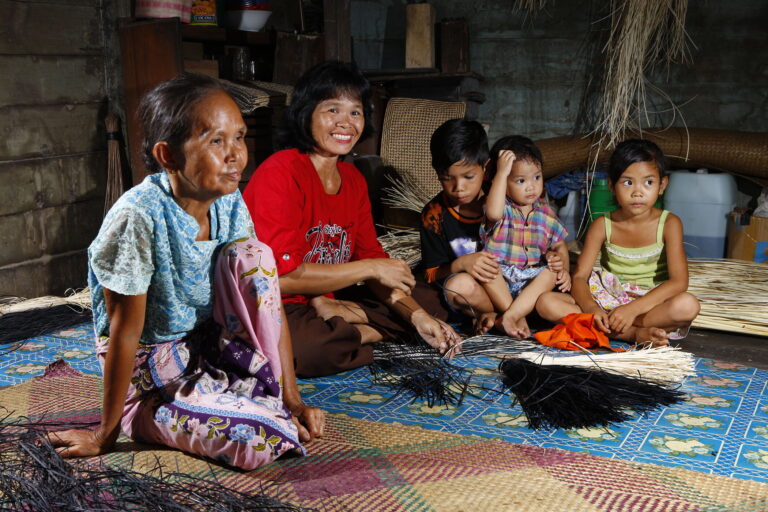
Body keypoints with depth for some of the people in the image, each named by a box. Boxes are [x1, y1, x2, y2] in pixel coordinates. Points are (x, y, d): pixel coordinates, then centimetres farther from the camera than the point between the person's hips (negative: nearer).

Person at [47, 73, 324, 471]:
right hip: (152, 369, -6)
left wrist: (293, 398, -6)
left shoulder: (229, 204, -8)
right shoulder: (139, 217, -26)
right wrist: (105, 435, -11)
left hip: (210, 346, 7)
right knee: (256, 443, -27)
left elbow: (267, 296, -4)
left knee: (252, 255, -18)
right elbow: (125, 332, -21)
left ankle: (272, 392, -7)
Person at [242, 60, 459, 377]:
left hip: (326, 300, 8)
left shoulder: (353, 180, 8)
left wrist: (417, 316, -8)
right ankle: (363, 333, -9)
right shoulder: (280, 173, -18)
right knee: (308, 345, -39)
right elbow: (281, 276, -24)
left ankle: (331, 316, -9)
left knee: (425, 301, 4)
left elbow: (371, 256, 8)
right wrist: (371, 268, -18)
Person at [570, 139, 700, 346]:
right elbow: (580, 277, -8)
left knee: (688, 306, -34)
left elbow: (679, 281, -18)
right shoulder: (602, 226, -4)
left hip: (651, 302, -2)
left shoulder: (669, 224, -8)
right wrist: (591, 309, -30)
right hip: (608, 300, 2)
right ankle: (636, 334, -26)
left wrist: (633, 308, -30)